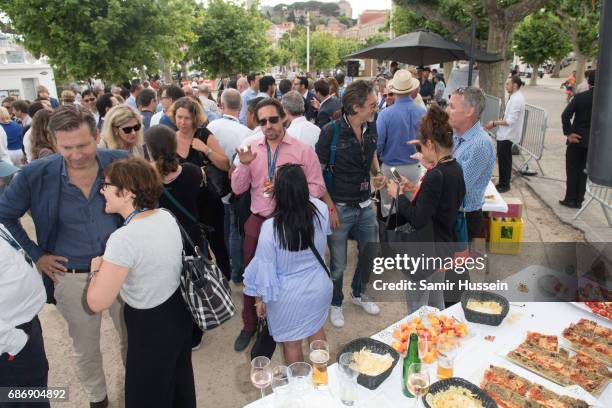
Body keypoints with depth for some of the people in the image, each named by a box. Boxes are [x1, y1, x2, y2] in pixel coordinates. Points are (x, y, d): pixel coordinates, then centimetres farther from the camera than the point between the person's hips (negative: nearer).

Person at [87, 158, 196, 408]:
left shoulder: (124, 238, -30)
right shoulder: (166, 217, -7)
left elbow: (98, 303, -25)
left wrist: (96, 269, -8)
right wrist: (111, 264, 12)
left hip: (151, 326, -7)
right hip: (179, 311, 7)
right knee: (179, 380, 29)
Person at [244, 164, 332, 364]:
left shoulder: (270, 227, -28)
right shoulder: (321, 210, -18)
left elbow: (265, 267, -16)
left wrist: (260, 298, 1)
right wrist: (298, 193, 15)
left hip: (288, 296, -4)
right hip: (319, 287, 5)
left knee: (291, 342, 19)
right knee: (316, 329, 29)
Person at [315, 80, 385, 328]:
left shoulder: (371, 128, 0)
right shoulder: (331, 132, -17)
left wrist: (378, 174, -2)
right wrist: (329, 206, -15)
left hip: (365, 205, 6)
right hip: (340, 208, -5)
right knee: (338, 264, 9)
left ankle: (358, 293, 46)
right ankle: (335, 304, 36)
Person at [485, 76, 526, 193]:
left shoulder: (516, 100, -20)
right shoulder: (514, 97, 10)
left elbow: (510, 120, -24)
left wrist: (494, 123, -15)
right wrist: (496, 124, 11)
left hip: (507, 135, -10)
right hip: (505, 134, 10)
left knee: (504, 161, 1)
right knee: (503, 160, 17)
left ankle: (504, 185, 12)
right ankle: (502, 183, 28)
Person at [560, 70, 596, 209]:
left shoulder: (580, 97, -10)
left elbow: (565, 115, -18)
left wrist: (568, 133, -10)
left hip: (577, 139, -2)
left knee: (572, 170, 9)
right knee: (584, 170, 12)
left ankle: (570, 199, 12)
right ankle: (578, 200, 17)